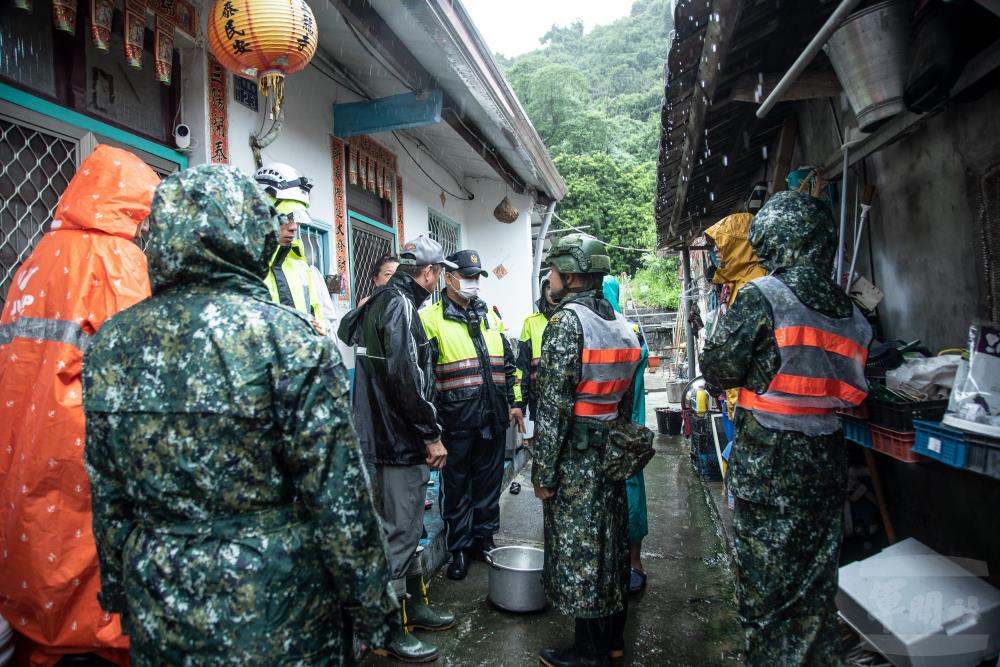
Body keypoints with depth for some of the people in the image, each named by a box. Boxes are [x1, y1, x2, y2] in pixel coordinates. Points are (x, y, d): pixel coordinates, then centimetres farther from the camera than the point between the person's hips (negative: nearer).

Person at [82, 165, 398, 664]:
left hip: (159, 622, 5)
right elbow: (340, 502, -17)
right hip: (276, 626, -4)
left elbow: (108, 504, 5)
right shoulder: (290, 340, -20)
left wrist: (121, 597, 18)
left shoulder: (109, 345, -3)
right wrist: (373, 613, -6)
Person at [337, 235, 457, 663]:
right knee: (399, 532, 0)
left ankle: (414, 604, 34)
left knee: (407, 526, 20)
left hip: (396, 437, 11)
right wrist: (432, 435, -19)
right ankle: (390, 632, 13)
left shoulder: (383, 302, 14)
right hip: (399, 440, -11)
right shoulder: (399, 306, -17)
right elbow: (406, 376, -26)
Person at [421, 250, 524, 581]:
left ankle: (484, 538, 31)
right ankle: (460, 548, 22)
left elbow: (508, 363, 18)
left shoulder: (489, 316, 14)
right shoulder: (431, 318, -5)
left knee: (489, 482, 15)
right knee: (457, 486, 8)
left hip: (493, 418, 5)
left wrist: (514, 403, 14)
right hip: (456, 420, -5)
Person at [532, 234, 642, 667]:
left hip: (575, 457, -8)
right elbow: (626, 399, 13)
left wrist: (543, 470, -15)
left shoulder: (567, 322, -16)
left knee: (578, 547, 3)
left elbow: (555, 404, -20)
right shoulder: (621, 325, 9)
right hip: (610, 452, 8)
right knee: (610, 542, 16)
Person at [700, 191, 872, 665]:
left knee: (766, 573, 8)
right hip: (825, 459, 6)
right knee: (816, 575, 18)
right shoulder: (848, 310, 5)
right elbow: (852, 389, 10)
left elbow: (718, 370, -11)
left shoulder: (762, 297, -13)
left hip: (767, 461, -6)